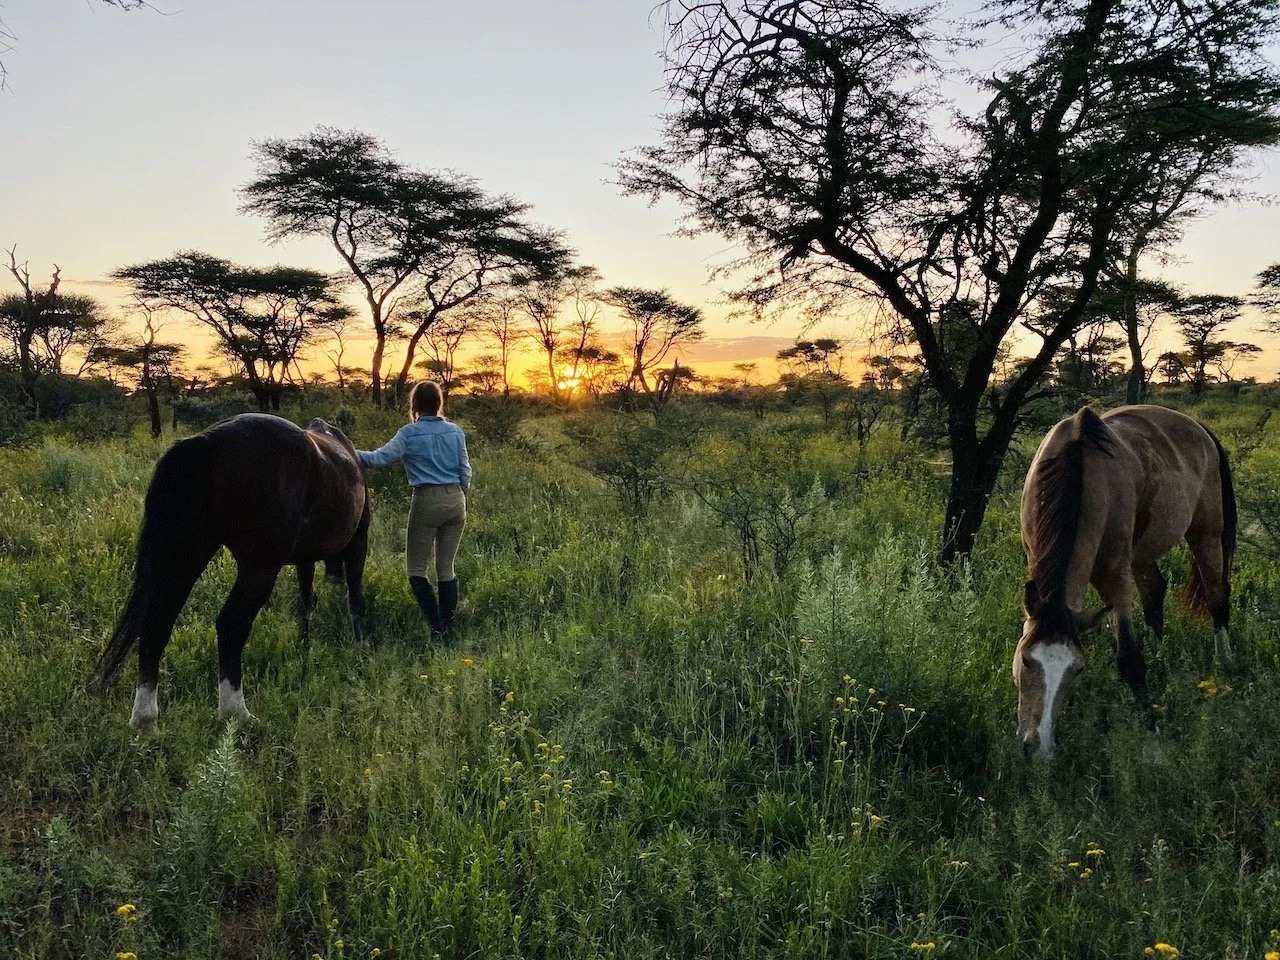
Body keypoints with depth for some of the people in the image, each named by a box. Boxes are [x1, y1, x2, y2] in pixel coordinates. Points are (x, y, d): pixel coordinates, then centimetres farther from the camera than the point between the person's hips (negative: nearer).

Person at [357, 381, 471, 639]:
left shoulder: (409, 434, -6)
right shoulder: (455, 432, 6)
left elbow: (380, 457, -14)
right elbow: (465, 472, 8)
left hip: (427, 502, -4)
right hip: (455, 501, 4)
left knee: (416, 569, 5)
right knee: (446, 567, 13)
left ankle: (436, 626, -5)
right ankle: (448, 625, 13)